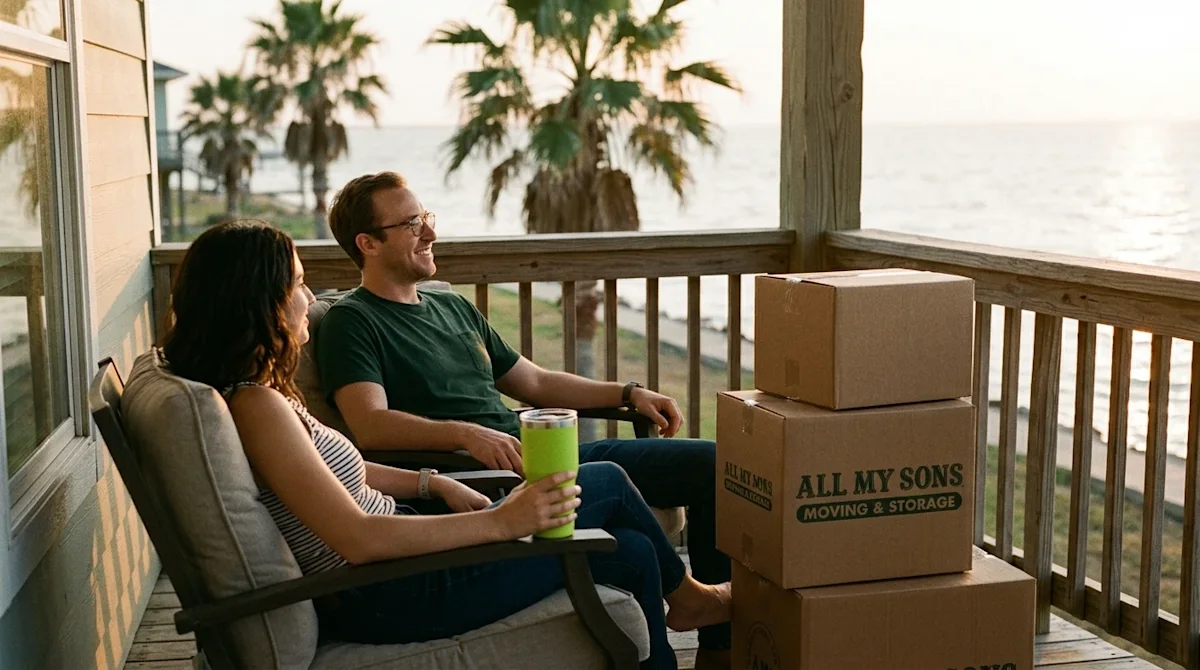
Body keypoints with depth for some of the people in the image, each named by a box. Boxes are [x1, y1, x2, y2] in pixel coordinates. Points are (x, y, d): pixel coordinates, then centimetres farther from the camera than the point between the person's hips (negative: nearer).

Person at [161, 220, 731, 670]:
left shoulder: (254, 388, 6)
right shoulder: (257, 406, -24)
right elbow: (358, 539, -29)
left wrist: (433, 484, 9)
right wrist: (498, 522, -27)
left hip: (393, 556, 10)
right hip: (386, 596, -10)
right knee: (607, 486, 0)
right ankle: (684, 596, 29)